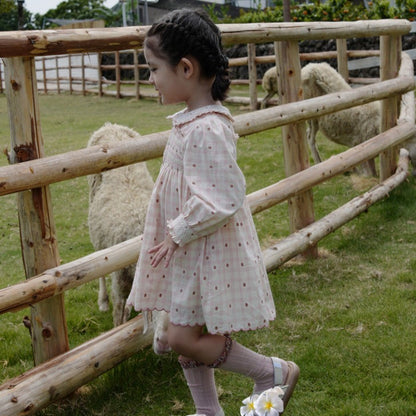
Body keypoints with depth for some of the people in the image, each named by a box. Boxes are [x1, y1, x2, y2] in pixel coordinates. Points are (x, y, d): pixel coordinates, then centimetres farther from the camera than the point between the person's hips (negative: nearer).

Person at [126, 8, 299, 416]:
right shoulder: (193, 120, 6)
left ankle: (273, 372, 13)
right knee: (185, 335, 17)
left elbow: (219, 202, -29)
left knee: (183, 338, -3)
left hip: (207, 251, -10)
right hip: (189, 250, 10)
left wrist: (177, 234, -17)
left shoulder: (206, 130, -25)